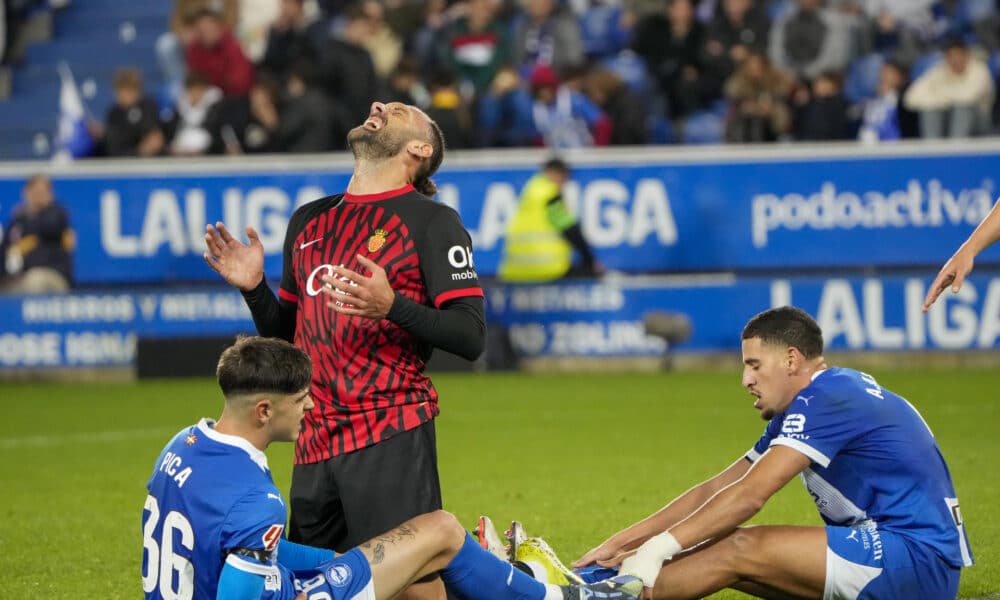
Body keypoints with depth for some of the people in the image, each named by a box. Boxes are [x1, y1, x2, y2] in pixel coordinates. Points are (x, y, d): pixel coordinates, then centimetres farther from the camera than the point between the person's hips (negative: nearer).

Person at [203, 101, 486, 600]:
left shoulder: (432, 221, -1)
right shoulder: (309, 221, 18)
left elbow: (470, 337, -7)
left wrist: (393, 307, -22)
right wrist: (254, 289, 7)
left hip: (392, 437, -6)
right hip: (314, 443, 7)